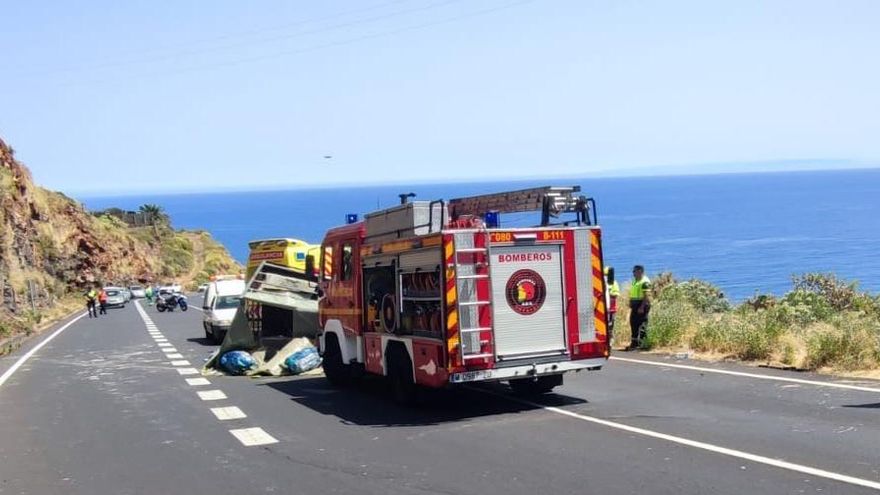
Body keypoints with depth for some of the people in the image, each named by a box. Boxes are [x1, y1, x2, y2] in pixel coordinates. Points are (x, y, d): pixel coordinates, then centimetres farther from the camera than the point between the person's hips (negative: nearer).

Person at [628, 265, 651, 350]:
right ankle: (634, 342, 18)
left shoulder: (645, 281, -12)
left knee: (642, 325, -6)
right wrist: (631, 304, 17)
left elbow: (647, 296, -19)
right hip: (635, 305, 10)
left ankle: (641, 343, -4)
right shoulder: (635, 281, 17)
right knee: (633, 323, 11)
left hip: (642, 305, -10)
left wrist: (642, 307, -24)